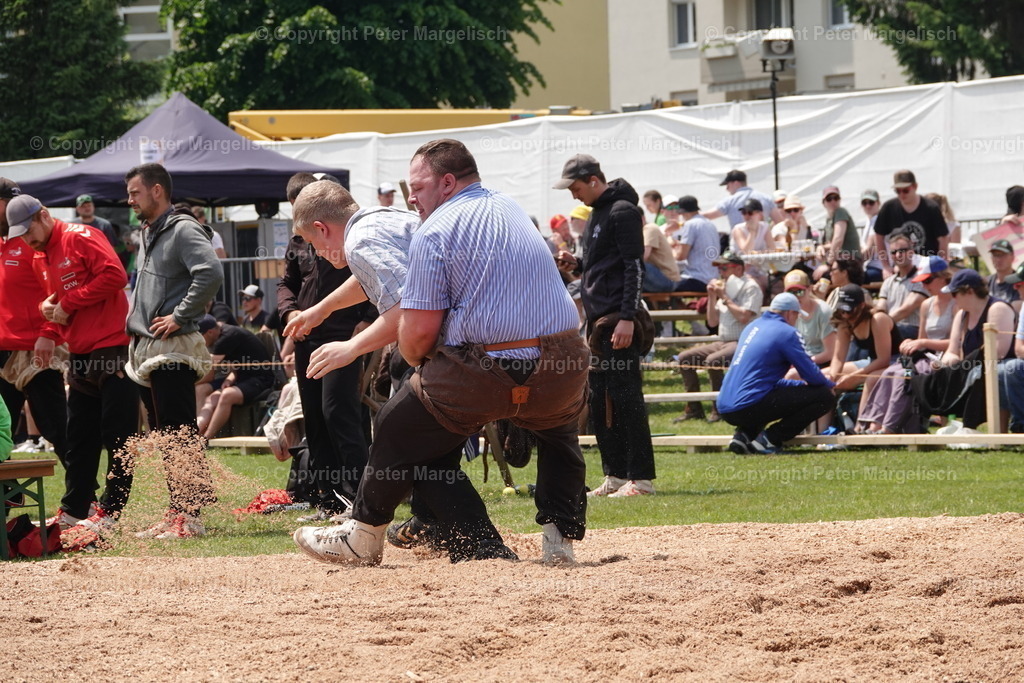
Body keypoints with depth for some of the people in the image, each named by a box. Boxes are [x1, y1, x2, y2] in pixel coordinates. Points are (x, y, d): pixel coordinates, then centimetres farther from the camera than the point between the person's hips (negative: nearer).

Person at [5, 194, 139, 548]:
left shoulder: (81, 238, -9)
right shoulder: (47, 254, 18)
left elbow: (115, 275, -20)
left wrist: (69, 302, -15)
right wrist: (49, 307, 4)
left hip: (111, 349, -10)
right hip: (81, 355, 10)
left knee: (117, 435, -4)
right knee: (79, 437, 12)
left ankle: (111, 512, -3)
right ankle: (74, 511, 17)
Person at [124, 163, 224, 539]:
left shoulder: (183, 230, -12)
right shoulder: (148, 233, 19)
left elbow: (211, 273, -27)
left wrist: (179, 316, -22)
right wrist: (137, 318, 16)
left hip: (172, 349, -10)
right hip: (146, 349, 10)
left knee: (180, 434, -9)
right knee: (164, 434, 11)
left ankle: (190, 515, -9)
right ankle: (177, 511, 15)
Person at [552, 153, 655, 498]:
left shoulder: (622, 211, -10)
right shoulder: (596, 213, 19)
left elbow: (634, 267, -17)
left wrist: (627, 318, -23)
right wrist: (577, 264, 7)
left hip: (618, 319, -10)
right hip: (597, 320, 10)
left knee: (625, 395, -10)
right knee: (599, 401, 10)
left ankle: (641, 478, -10)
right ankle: (616, 475, 15)